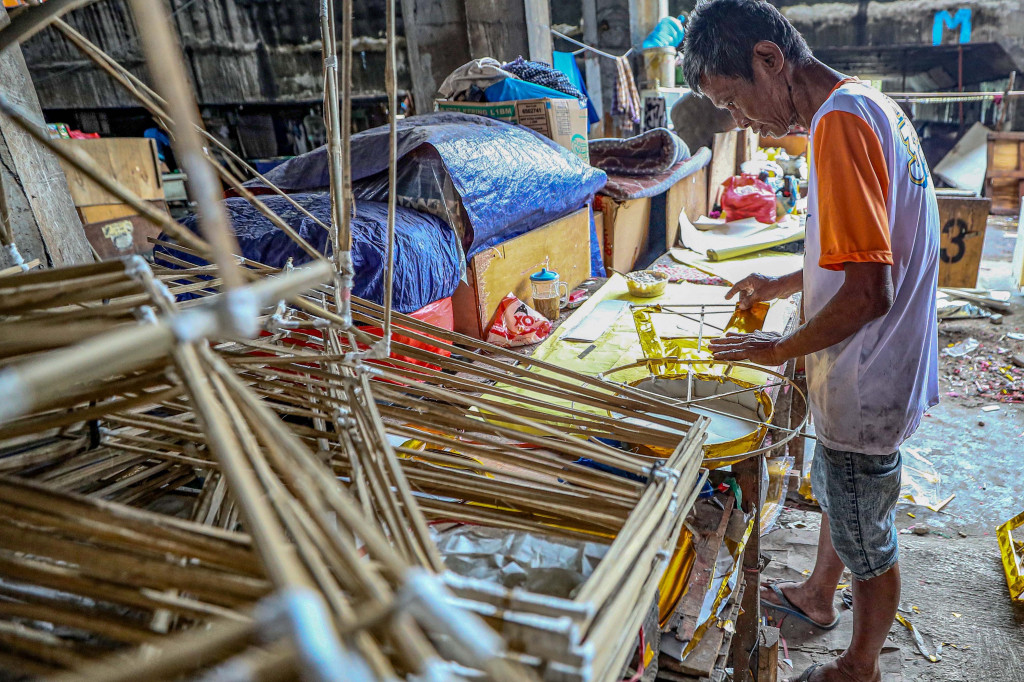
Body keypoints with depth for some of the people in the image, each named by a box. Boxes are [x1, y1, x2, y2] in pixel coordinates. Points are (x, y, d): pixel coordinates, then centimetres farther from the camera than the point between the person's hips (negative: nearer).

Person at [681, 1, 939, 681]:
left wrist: (782, 349, -16)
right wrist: (785, 283, 15)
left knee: (869, 540, 13)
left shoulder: (840, 121, -25)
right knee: (836, 493, 28)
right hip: (871, 370, 10)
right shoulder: (868, 104, 7)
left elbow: (869, 292, -30)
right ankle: (817, 595, 53)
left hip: (866, 388, -10)